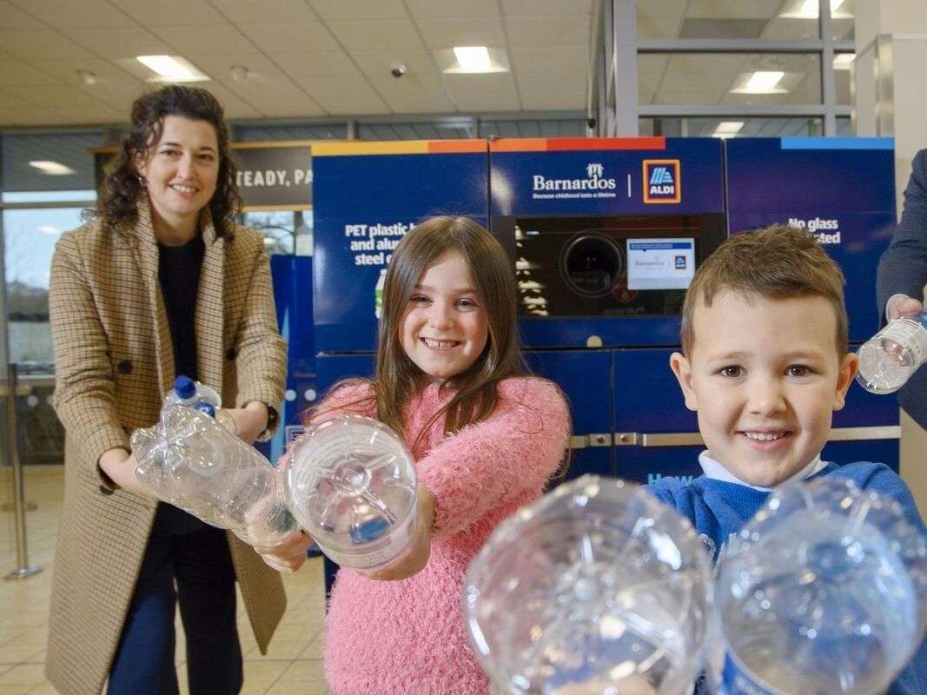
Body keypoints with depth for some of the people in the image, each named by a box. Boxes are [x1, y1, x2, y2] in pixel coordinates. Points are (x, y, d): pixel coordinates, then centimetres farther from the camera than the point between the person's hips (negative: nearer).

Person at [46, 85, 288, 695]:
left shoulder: (245, 250, 1)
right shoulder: (82, 253, -10)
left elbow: (261, 340, -14)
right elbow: (80, 381, -16)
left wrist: (258, 408, -37)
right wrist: (116, 460, -36)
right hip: (124, 494, -3)